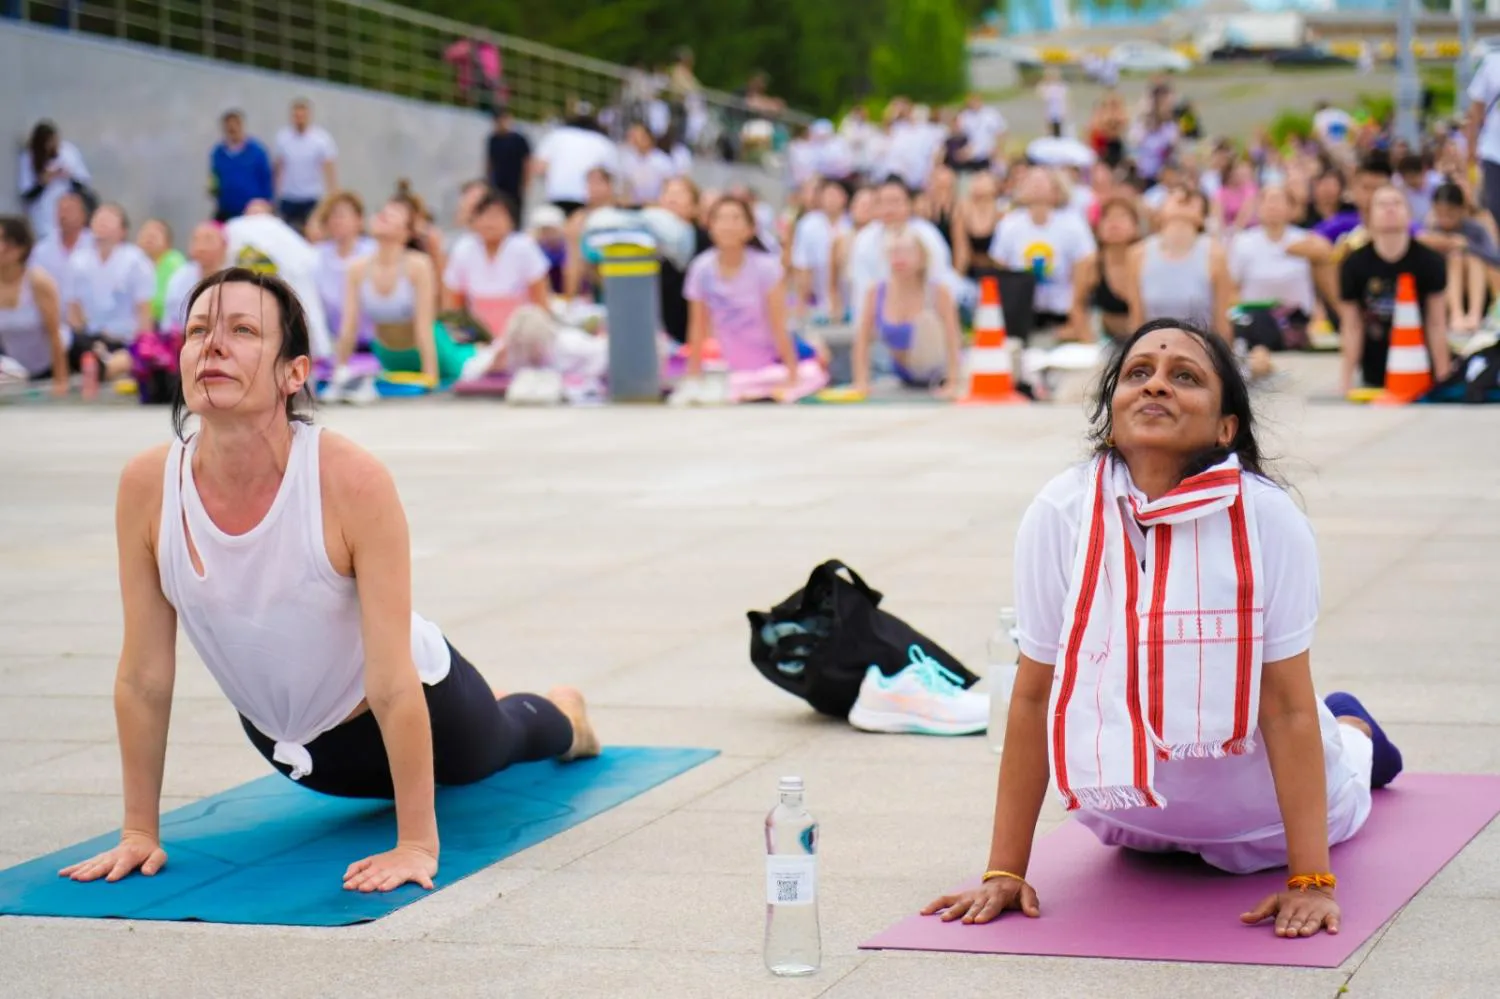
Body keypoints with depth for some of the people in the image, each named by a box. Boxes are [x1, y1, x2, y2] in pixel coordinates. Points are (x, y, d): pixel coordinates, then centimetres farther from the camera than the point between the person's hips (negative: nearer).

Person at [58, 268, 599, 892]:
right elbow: (143, 676, -17)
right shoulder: (146, 486, -26)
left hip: (418, 712, -3)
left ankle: (564, 715, 65)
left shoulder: (352, 481, -36)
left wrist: (417, 842, -30)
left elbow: (392, 684, -32)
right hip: (280, 738, 3)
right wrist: (139, 831, -13)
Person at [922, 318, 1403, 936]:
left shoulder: (1269, 519, -26)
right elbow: (1033, 695, -17)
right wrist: (1005, 872, -15)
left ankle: (1352, 734, 54)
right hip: (1124, 798, 1)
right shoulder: (1060, 515, -23)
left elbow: (1288, 704, -23)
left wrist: (1311, 881, -27)